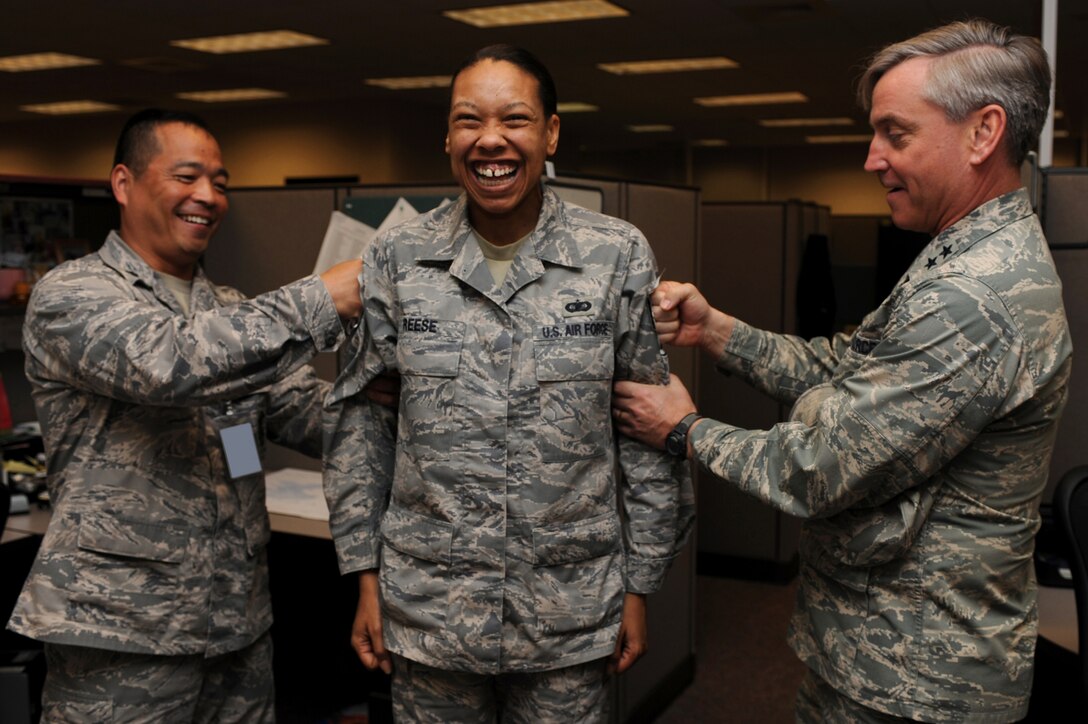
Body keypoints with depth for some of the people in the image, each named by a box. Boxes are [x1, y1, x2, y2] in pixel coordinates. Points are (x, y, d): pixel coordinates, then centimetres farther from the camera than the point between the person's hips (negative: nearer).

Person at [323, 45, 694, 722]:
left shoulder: (620, 256, -5)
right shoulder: (396, 259, -2)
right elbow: (358, 424, 4)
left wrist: (640, 584, 1)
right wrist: (366, 574, 3)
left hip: (573, 621, 0)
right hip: (428, 612, 1)